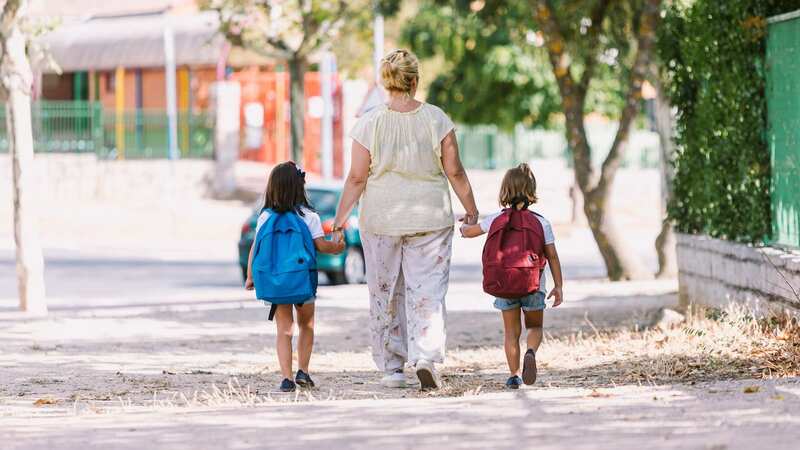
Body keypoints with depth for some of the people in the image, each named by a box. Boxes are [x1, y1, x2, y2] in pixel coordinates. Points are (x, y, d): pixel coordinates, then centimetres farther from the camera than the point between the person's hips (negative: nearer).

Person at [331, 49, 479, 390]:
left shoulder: (369, 123, -7)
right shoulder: (436, 119, -5)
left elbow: (357, 178, -6)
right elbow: (455, 172, -2)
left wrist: (340, 218, 2)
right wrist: (471, 209, 10)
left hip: (381, 220, 0)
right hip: (430, 217, 0)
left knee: (385, 293, 11)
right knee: (427, 291, 2)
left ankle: (392, 367, 15)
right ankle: (426, 357, -17)